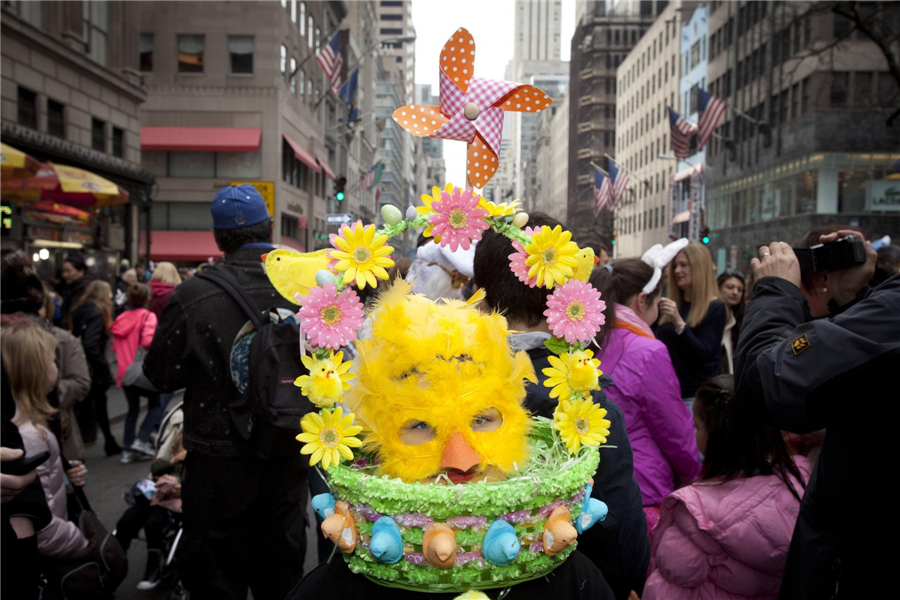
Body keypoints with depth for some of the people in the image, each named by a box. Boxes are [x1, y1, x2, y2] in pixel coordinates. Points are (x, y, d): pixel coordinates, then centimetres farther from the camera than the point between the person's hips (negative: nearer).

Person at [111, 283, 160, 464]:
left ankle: (128, 449, 15)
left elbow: (115, 346, 11)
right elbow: (148, 341, -23)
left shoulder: (121, 318, 10)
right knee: (155, 404, 13)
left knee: (133, 408, 18)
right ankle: (141, 440, -2)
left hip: (124, 372, 6)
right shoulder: (148, 316, -9)